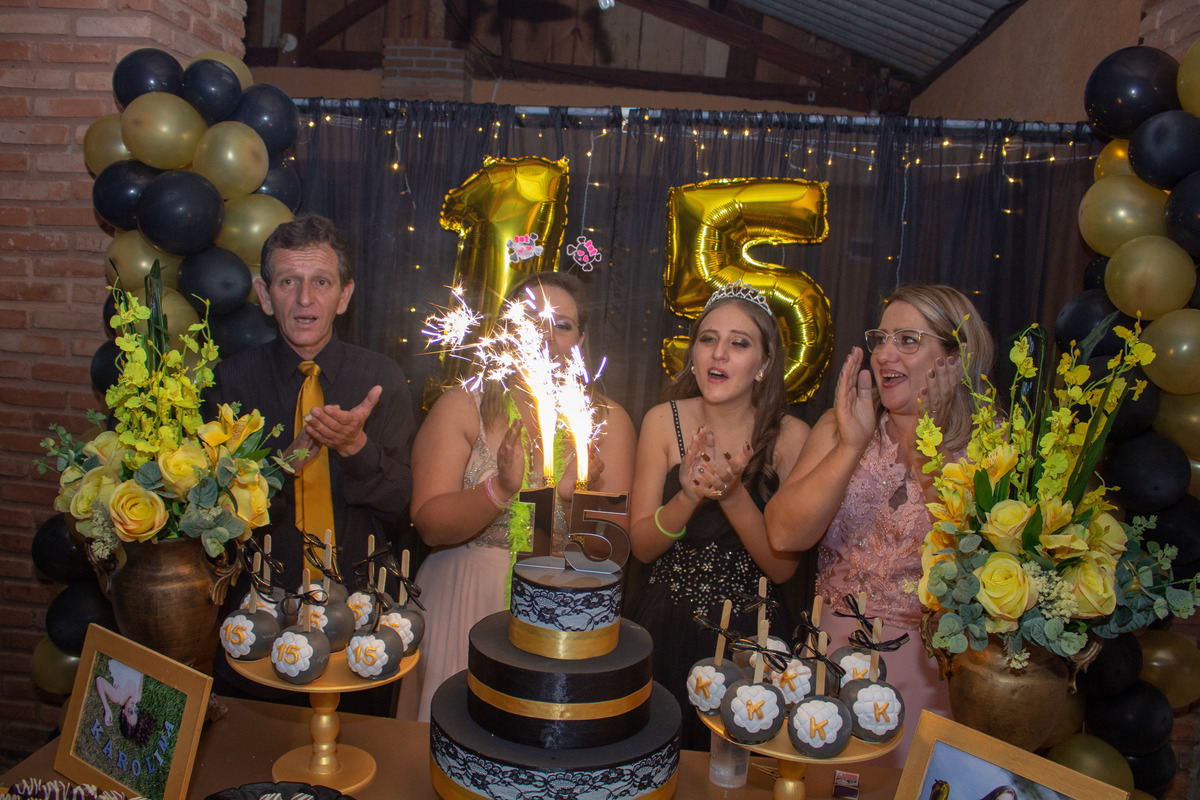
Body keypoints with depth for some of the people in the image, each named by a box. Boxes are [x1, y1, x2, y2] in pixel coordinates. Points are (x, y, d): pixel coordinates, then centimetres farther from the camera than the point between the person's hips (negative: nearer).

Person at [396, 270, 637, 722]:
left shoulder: (608, 420, 1)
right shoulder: (463, 406, -2)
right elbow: (429, 525, -10)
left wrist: (582, 496, -23)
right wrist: (501, 489, -26)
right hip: (463, 599, 0)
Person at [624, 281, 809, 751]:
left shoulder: (789, 436, -9)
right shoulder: (664, 420, -6)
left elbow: (782, 567, -11)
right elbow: (641, 546, -5)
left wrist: (733, 494, -26)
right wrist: (688, 497, -23)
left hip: (750, 632, -1)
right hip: (665, 625, 1)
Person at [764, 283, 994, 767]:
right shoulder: (841, 426, 0)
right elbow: (783, 535, -13)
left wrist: (927, 461, -22)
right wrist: (852, 446, -20)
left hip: (934, 667, -2)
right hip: (835, 652, 2)